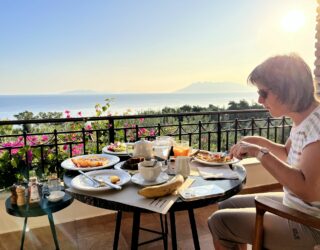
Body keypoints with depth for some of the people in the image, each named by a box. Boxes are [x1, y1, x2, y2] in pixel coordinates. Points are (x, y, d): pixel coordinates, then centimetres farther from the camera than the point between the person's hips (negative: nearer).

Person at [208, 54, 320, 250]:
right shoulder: (303, 118, 2)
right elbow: (288, 154, 18)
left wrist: (261, 153, -30)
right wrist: (260, 142, 2)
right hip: (293, 206, 9)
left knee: (219, 221, -7)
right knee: (228, 206, 14)